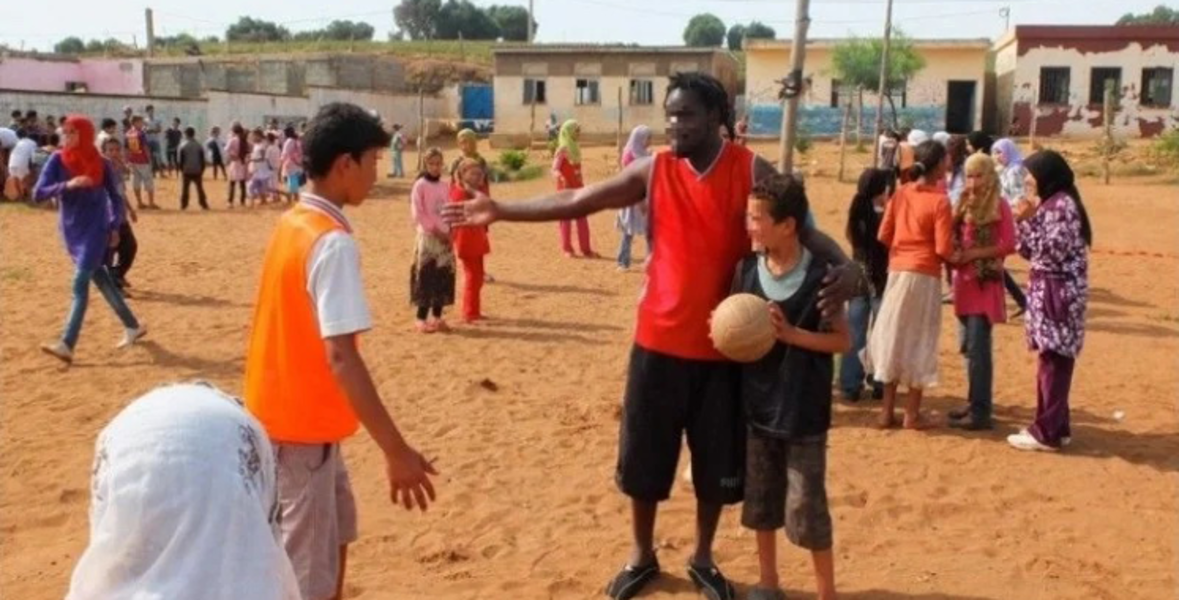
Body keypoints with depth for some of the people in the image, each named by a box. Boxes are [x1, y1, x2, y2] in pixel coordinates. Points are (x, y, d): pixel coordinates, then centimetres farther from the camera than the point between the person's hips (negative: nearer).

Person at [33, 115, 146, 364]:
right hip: (71, 231, 4)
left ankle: (67, 345, -16)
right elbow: (38, 194, -8)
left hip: (95, 230, -4)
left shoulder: (101, 164, -6)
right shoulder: (57, 160, -3)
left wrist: (115, 226, -5)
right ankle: (133, 326, 27)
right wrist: (66, 185, -24)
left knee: (80, 284, -11)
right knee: (101, 281, 12)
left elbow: (115, 197, 6)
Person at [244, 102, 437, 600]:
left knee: (335, 533, 25)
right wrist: (396, 451, -28)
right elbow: (340, 356, -29)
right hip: (301, 424, -9)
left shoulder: (292, 223, 7)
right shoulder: (333, 242, -22)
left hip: (281, 410, 9)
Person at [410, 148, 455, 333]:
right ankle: (421, 318, 0)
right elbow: (417, 213, -11)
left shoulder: (444, 186, 11)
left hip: (445, 237, 5)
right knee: (425, 276, -7)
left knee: (444, 277, 5)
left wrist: (449, 233, 0)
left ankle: (437, 317, 13)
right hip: (427, 237, -5)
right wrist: (435, 230, -12)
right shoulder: (420, 185, -6)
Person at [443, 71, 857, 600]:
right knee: (644, 456, 12)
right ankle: (642, 556, 34)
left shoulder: (751, 171, -6)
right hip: (660, 341, 1)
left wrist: (843, 264, -27)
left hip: (724, 344, -1)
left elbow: (801, 228, -7)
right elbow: (578, 201, 1)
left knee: (718, 462, 12)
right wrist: (502, 210, -2)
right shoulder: (653, 170, -1)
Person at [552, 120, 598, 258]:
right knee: (566, 218, 0)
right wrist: (560, 177, -40)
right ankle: (567, 249, 8)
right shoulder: (562, 150, -11)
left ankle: (585, 249, 11)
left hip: (578, 188, 7)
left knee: (582, 219, 6)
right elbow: (555, 169, -20)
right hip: (565, 189, -7)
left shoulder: (575, 148, 11)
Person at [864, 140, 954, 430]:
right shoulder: (940, 201, -12)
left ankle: (887, 410, 16)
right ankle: (912, 413, 11)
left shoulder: (901, 193, 3)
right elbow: (943, 250, -15)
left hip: (897, 271, 5)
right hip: (925, 276, -5)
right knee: (919, 341, 5)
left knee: (893, 337, 11)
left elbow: (884, 235, 4)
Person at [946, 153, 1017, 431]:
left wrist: (973, 254, -18)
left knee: (978, 347, -8)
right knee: (967, 346, 12)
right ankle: (975, 402, 24)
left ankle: (981, 411, -4)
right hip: (964, 281, 7)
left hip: (985, 282, -7)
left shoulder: (999, 205, -7)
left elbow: (1009, 245, -13)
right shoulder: (964, 204, 13)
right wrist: (954, 255, -3)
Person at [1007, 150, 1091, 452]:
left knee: (1053, 363, -4)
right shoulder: (1050, 205, 15)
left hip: (1059, 293, -10)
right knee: (1051, 362, 14)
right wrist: (1024, 221, 3)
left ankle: (1048, 433, 1)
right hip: (1047, 291, 10)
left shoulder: (1062, 204, -15)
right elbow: (1032, 252, 14)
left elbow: (1052, 252, -21)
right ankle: (1054, 426, 22)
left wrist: (1029, 220, -17)